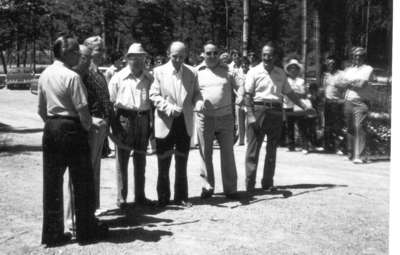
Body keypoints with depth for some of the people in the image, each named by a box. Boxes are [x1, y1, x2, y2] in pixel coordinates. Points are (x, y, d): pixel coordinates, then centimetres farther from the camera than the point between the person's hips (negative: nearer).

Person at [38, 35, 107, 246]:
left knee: (52, 182, 10)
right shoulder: (71, 77, -15)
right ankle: (86, 230, 17)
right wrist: (88, 126, 0)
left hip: (51, 129, 7)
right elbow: (83, 110, -17)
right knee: (82, 181, 6)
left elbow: (41, 109, 13)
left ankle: (52, 233, 16)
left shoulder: (44, 75, 8)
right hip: (72, 129, -7)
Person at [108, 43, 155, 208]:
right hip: (124, 118, -3)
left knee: (140, 159, 11)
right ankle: (121, 197, 7)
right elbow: (110, 101, 2)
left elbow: (153, 101, 12)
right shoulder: (118, 77, 1)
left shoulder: (149, 79, 9)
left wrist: (152, 123, 5)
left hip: (143, 119, 3)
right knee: (122, 158, 0)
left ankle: (140, 195, 20)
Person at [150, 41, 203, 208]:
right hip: (165, 123, -2)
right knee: (163, 163, 5)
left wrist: (198, 102, -12)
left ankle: (181, 197, 20)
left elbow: (196, 93, 11)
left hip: (185, 123, 2)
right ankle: (163, 198, 16)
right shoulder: (159, 71, -1)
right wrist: (169, 107, -19)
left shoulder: (191, 72, 5)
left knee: (182, 163, 9)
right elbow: (154, 95, -5)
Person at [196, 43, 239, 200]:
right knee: (205, 154, 6)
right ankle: (207, 187, 18)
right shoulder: (196, 72, 5)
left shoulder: (227, 70, 7)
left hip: (225, 117, 0)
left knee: (228, 154, 2)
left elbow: (237, 90, 12)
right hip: (204, 118, 0)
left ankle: (230, 188, 9)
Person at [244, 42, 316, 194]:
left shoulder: (280, 73, 12)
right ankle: (250, 185, -1)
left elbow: (289, 93, 20)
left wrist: (304, 107, 17)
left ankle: (268, 183, 19)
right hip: (258, 109, -4)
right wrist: (251, 115, -14)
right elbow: (247, 95, -5)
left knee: (272, 150, 9)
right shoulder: (254, 72, -1)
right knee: (253, 148, -4)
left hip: (276, 112, 5)